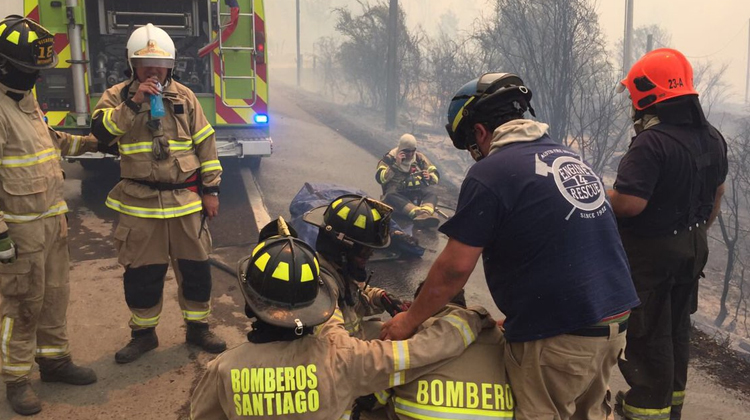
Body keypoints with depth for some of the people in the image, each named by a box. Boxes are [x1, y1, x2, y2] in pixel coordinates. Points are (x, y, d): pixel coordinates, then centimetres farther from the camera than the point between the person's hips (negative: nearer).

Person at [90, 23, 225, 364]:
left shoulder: (184, 96, 4)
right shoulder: (117, 96, 2)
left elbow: (205, 144, 5)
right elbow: (101, 132, -15)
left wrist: (211, 189, 3)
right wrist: (134, 102, -23)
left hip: (185, 201, 1)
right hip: (140, 204, -1)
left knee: (195, 267, 8)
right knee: (142, 273, 8)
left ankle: (198, 327, 26)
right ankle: (143, 333, 26)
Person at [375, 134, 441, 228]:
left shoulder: (420, 158, 14)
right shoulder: (389, 158, 6)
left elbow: (436, 176, 11)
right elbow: (380, 178, -8)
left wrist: (429, 177, -13)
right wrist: (396, 165, -16)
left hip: (418, 190, 3)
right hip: (397, 191, -2)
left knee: (431, 193, -30)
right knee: (391, 195, -37)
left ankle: (425, 213, -62)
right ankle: (418, 213, -60)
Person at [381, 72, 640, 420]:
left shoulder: (490, 173, -12)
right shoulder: (573, 159, 12)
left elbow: (455, 267, -13)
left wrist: (410, 320, 1)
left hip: (557, 336, -8)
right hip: (615, 321, 8)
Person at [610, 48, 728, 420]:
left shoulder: (651, 143, -27)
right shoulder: (712, 138, 3)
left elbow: (628, 204, -32)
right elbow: (717, 191, 15)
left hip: (649, 252, -9)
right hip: (692, 249, 9)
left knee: (645, 331, 5)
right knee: (677, 325, 21)